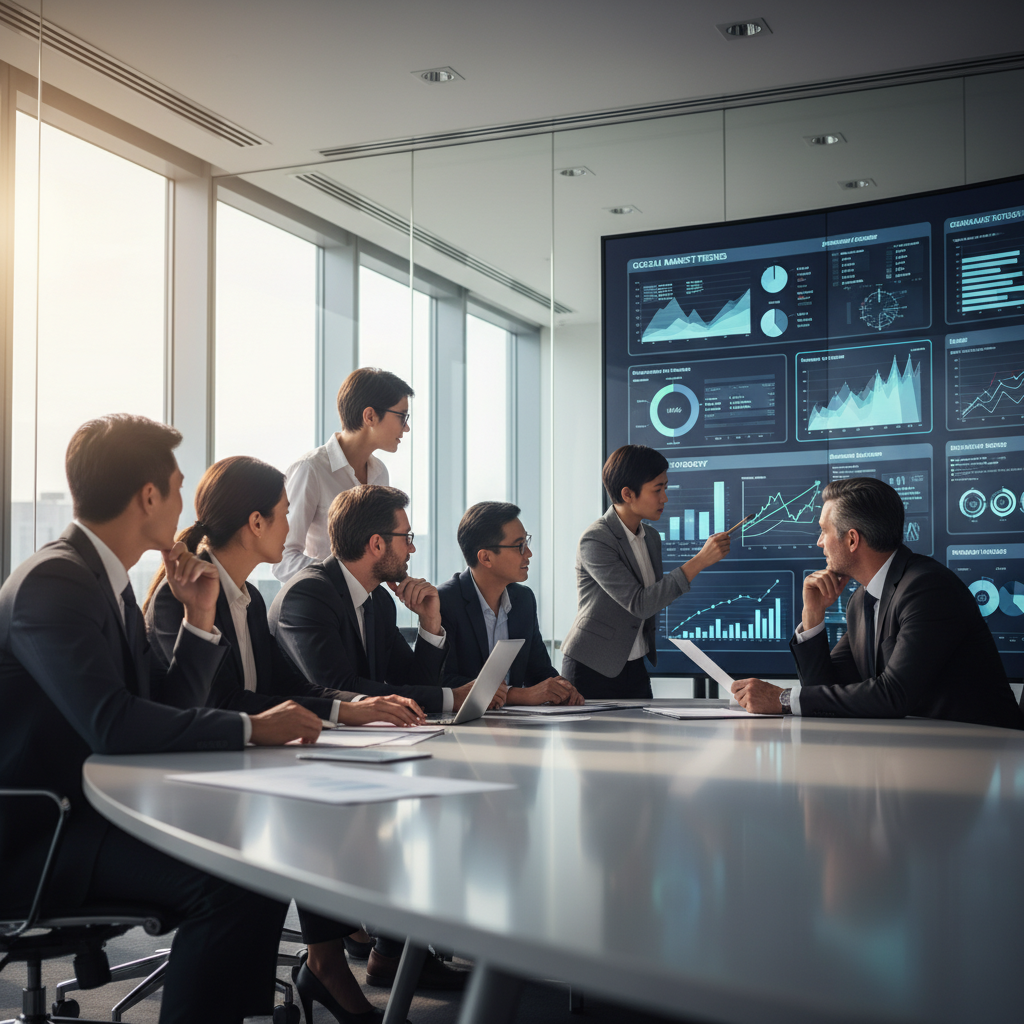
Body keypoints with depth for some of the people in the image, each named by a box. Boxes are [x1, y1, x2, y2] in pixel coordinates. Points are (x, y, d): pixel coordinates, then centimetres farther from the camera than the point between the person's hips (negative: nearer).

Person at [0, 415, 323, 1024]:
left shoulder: (108, 581, 13)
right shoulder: (53, 582, -18)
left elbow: (163, 709, 15)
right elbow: (112, 723, -30)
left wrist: (199, 617, 5)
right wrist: (249, 728, -24)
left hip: (91, 810, 10)